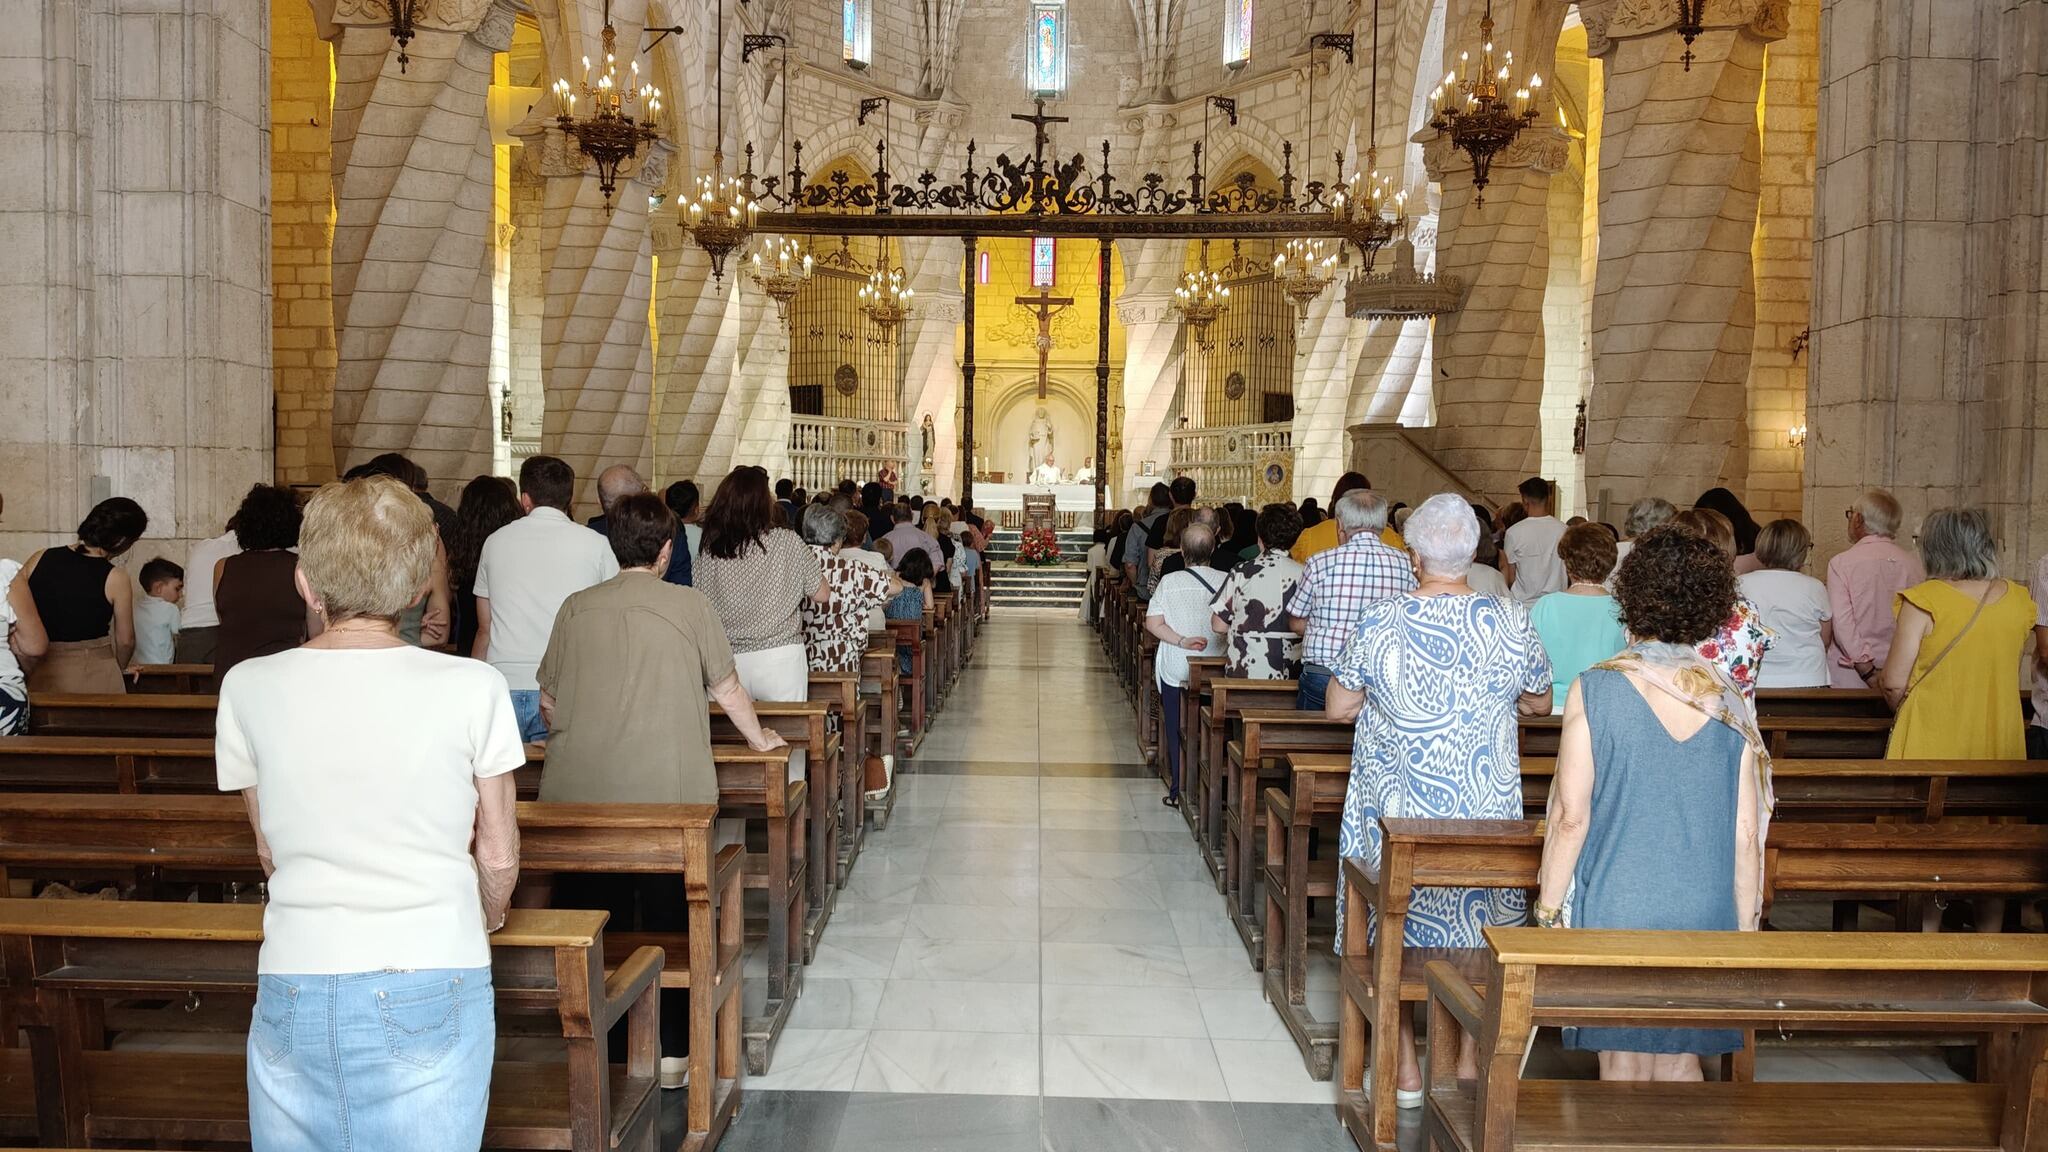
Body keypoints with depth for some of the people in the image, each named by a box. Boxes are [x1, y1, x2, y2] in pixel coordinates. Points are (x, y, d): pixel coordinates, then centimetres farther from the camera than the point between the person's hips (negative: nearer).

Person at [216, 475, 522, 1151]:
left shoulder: (248, 687, -2)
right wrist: (488, 919, 23)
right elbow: (498, 855, 1)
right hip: (428, 991, -2)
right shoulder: (473, 688, -9)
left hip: (290, 990, 2)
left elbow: (270, 851, 10)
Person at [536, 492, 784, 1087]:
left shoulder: (576, 607, 4)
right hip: (669, 793, -2)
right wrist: (757, 736, 24)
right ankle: (671, 1051, 17)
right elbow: (727, 688, 6)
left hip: (580, 793, 2)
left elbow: (548, 700, 12)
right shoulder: (690, 605, -2)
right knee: (669, 919, 11)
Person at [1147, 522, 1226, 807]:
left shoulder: (1169, 581, -7)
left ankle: (1178, 792, 14)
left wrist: (1183, 641, -13)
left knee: (1176, 732, 10)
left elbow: (1153, 622, -11)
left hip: (1175, 670, -1)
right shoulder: (1226, 581, -7)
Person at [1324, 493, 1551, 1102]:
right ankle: (1469, 1059, 26)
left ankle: (1404, 1067, 21)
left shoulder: (1379, 620, -13)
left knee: (1394, 923, 14)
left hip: (1395, 807, -1)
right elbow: (1540, 702, 8)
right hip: (1487, 809, 1)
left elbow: (1337, 708, -4)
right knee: (1477, 925, 17)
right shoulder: (1511, 623, -8)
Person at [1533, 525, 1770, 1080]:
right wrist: (1745, 928, 12)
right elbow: (1746, 833, 2)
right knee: (1680, 1063, 17)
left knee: (1624, 1066, 10)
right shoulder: (1727, 702, -1)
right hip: (1705, 914, 3)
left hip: (1614, 910, -3)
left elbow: (1571, 816, -10)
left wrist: (1548, 909, -1)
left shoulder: (1595, 691, -9)